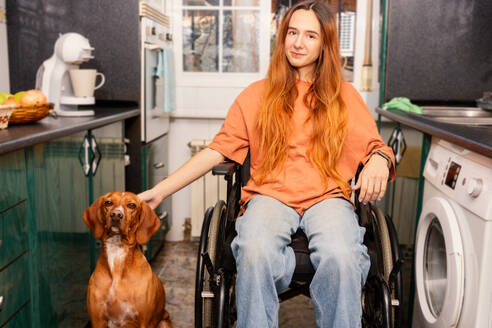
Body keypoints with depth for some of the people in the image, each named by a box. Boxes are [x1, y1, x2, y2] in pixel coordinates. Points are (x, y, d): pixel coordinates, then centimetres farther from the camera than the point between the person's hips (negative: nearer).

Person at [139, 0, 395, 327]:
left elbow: (376, 147, 18)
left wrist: (380, 161, -9)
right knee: (254, 251, -34)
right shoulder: (257, 95, 17)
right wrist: (161, 189, 4)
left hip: (328, 196, 0)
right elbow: (218, 150, 12)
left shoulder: (345, 96, 18)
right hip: (271, 195, 0)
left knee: (341, 257, -33)